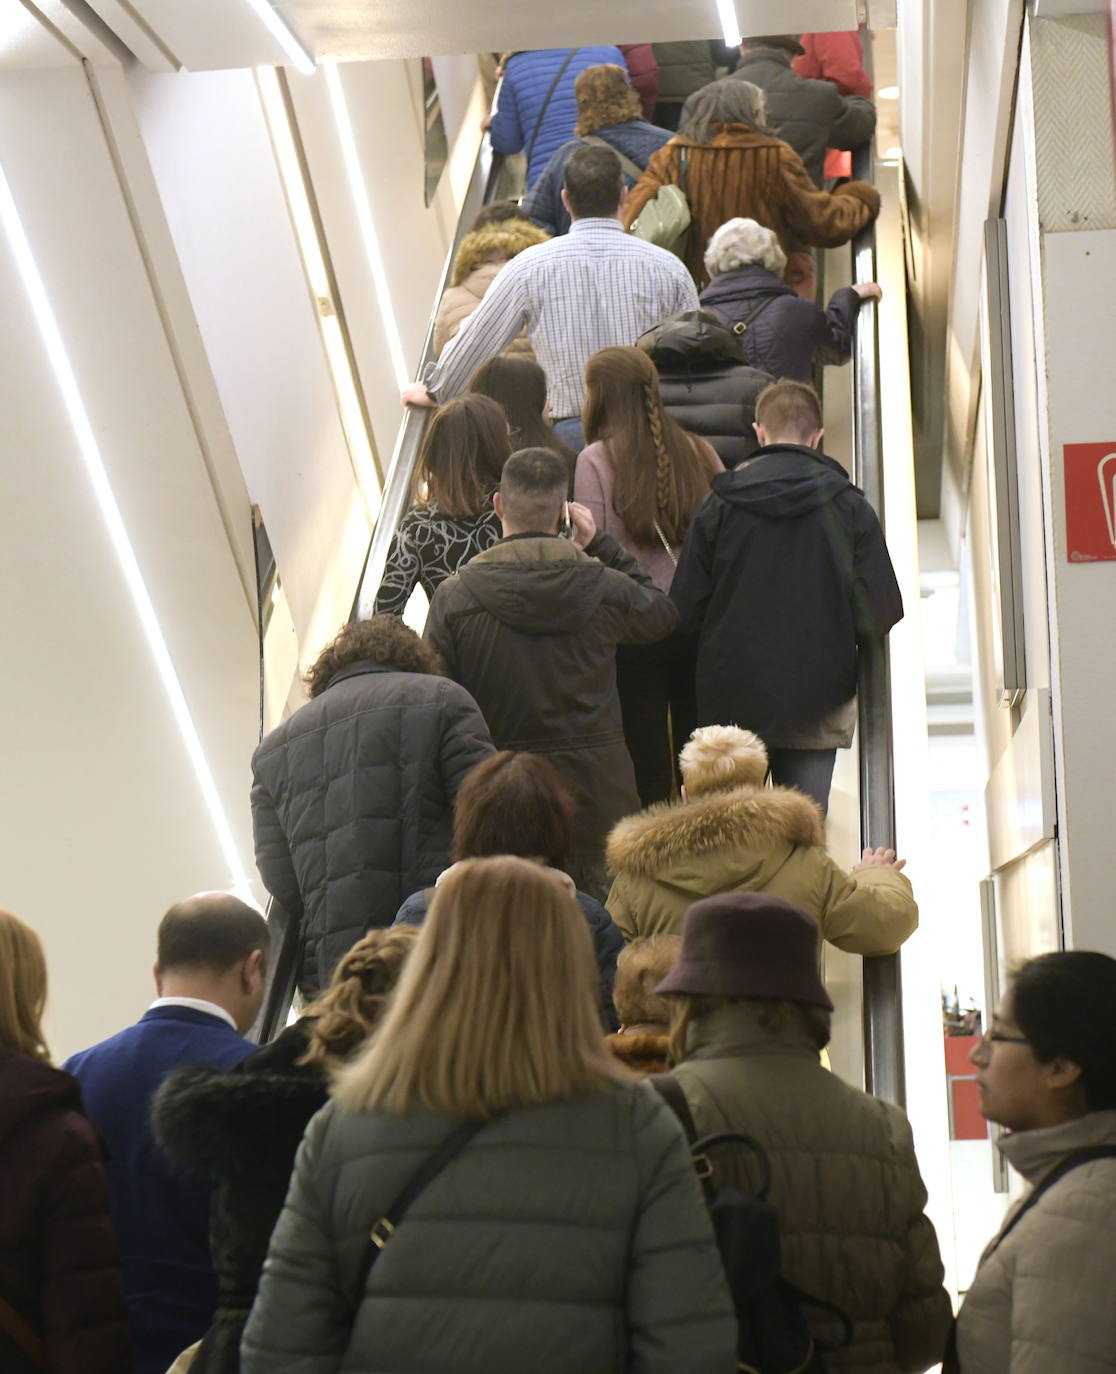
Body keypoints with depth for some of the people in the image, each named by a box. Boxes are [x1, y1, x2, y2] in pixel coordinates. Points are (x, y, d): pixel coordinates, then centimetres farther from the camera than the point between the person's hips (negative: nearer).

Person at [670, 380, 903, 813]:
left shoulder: (719, 504, -3)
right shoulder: (849, 506, -4)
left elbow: (685, 608, -3)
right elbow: (880, 612, -5)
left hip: (732, 699, 1)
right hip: (817, 698, -1)